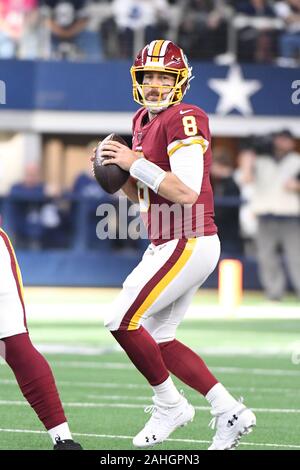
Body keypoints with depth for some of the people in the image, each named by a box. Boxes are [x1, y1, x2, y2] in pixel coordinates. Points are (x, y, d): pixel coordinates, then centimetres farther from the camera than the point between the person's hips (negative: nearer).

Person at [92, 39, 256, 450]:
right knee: (156, 339, 11)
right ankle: (229, 411, 12)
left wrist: (136, 163, -19)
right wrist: (119, 169, 2)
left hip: (188, 243, -10)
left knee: (123, 322, -10)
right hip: (168, 245, 10)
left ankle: (170, 405, 4)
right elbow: (140, 194, 22)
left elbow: (186, 192, -25)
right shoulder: (143, 121, 14)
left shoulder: (183, 120, -15)